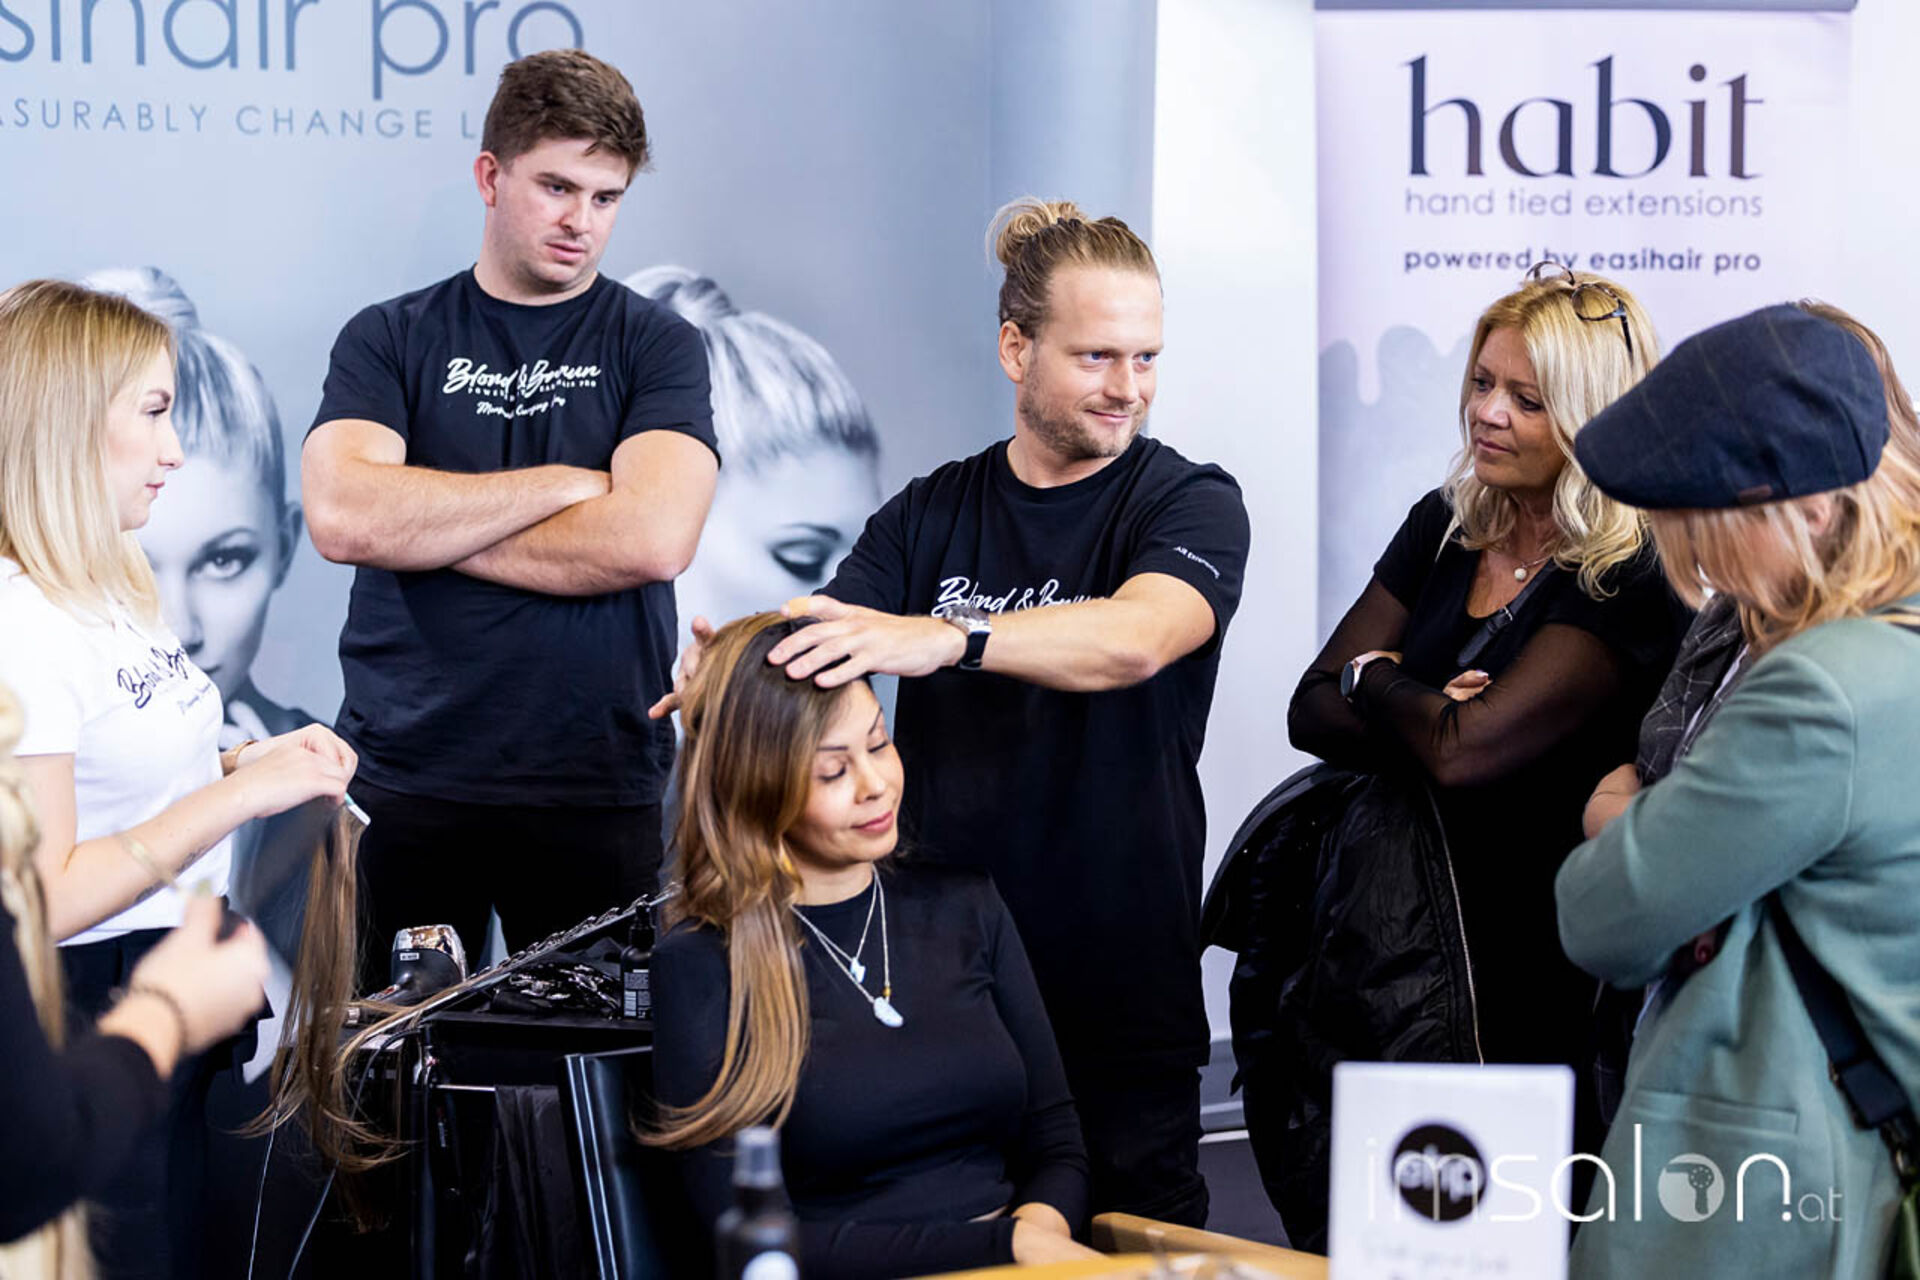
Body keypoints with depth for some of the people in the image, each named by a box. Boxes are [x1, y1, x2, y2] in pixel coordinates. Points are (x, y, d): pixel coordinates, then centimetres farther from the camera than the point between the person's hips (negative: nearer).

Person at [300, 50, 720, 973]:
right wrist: (565, 484, -10)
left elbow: (652, 539, -14)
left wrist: (427, 528, -8)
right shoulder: (388, 340, 7)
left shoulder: (656, 345, 4)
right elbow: (339, 515, -12)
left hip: (598, 787, -1)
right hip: (402, 781, 1)